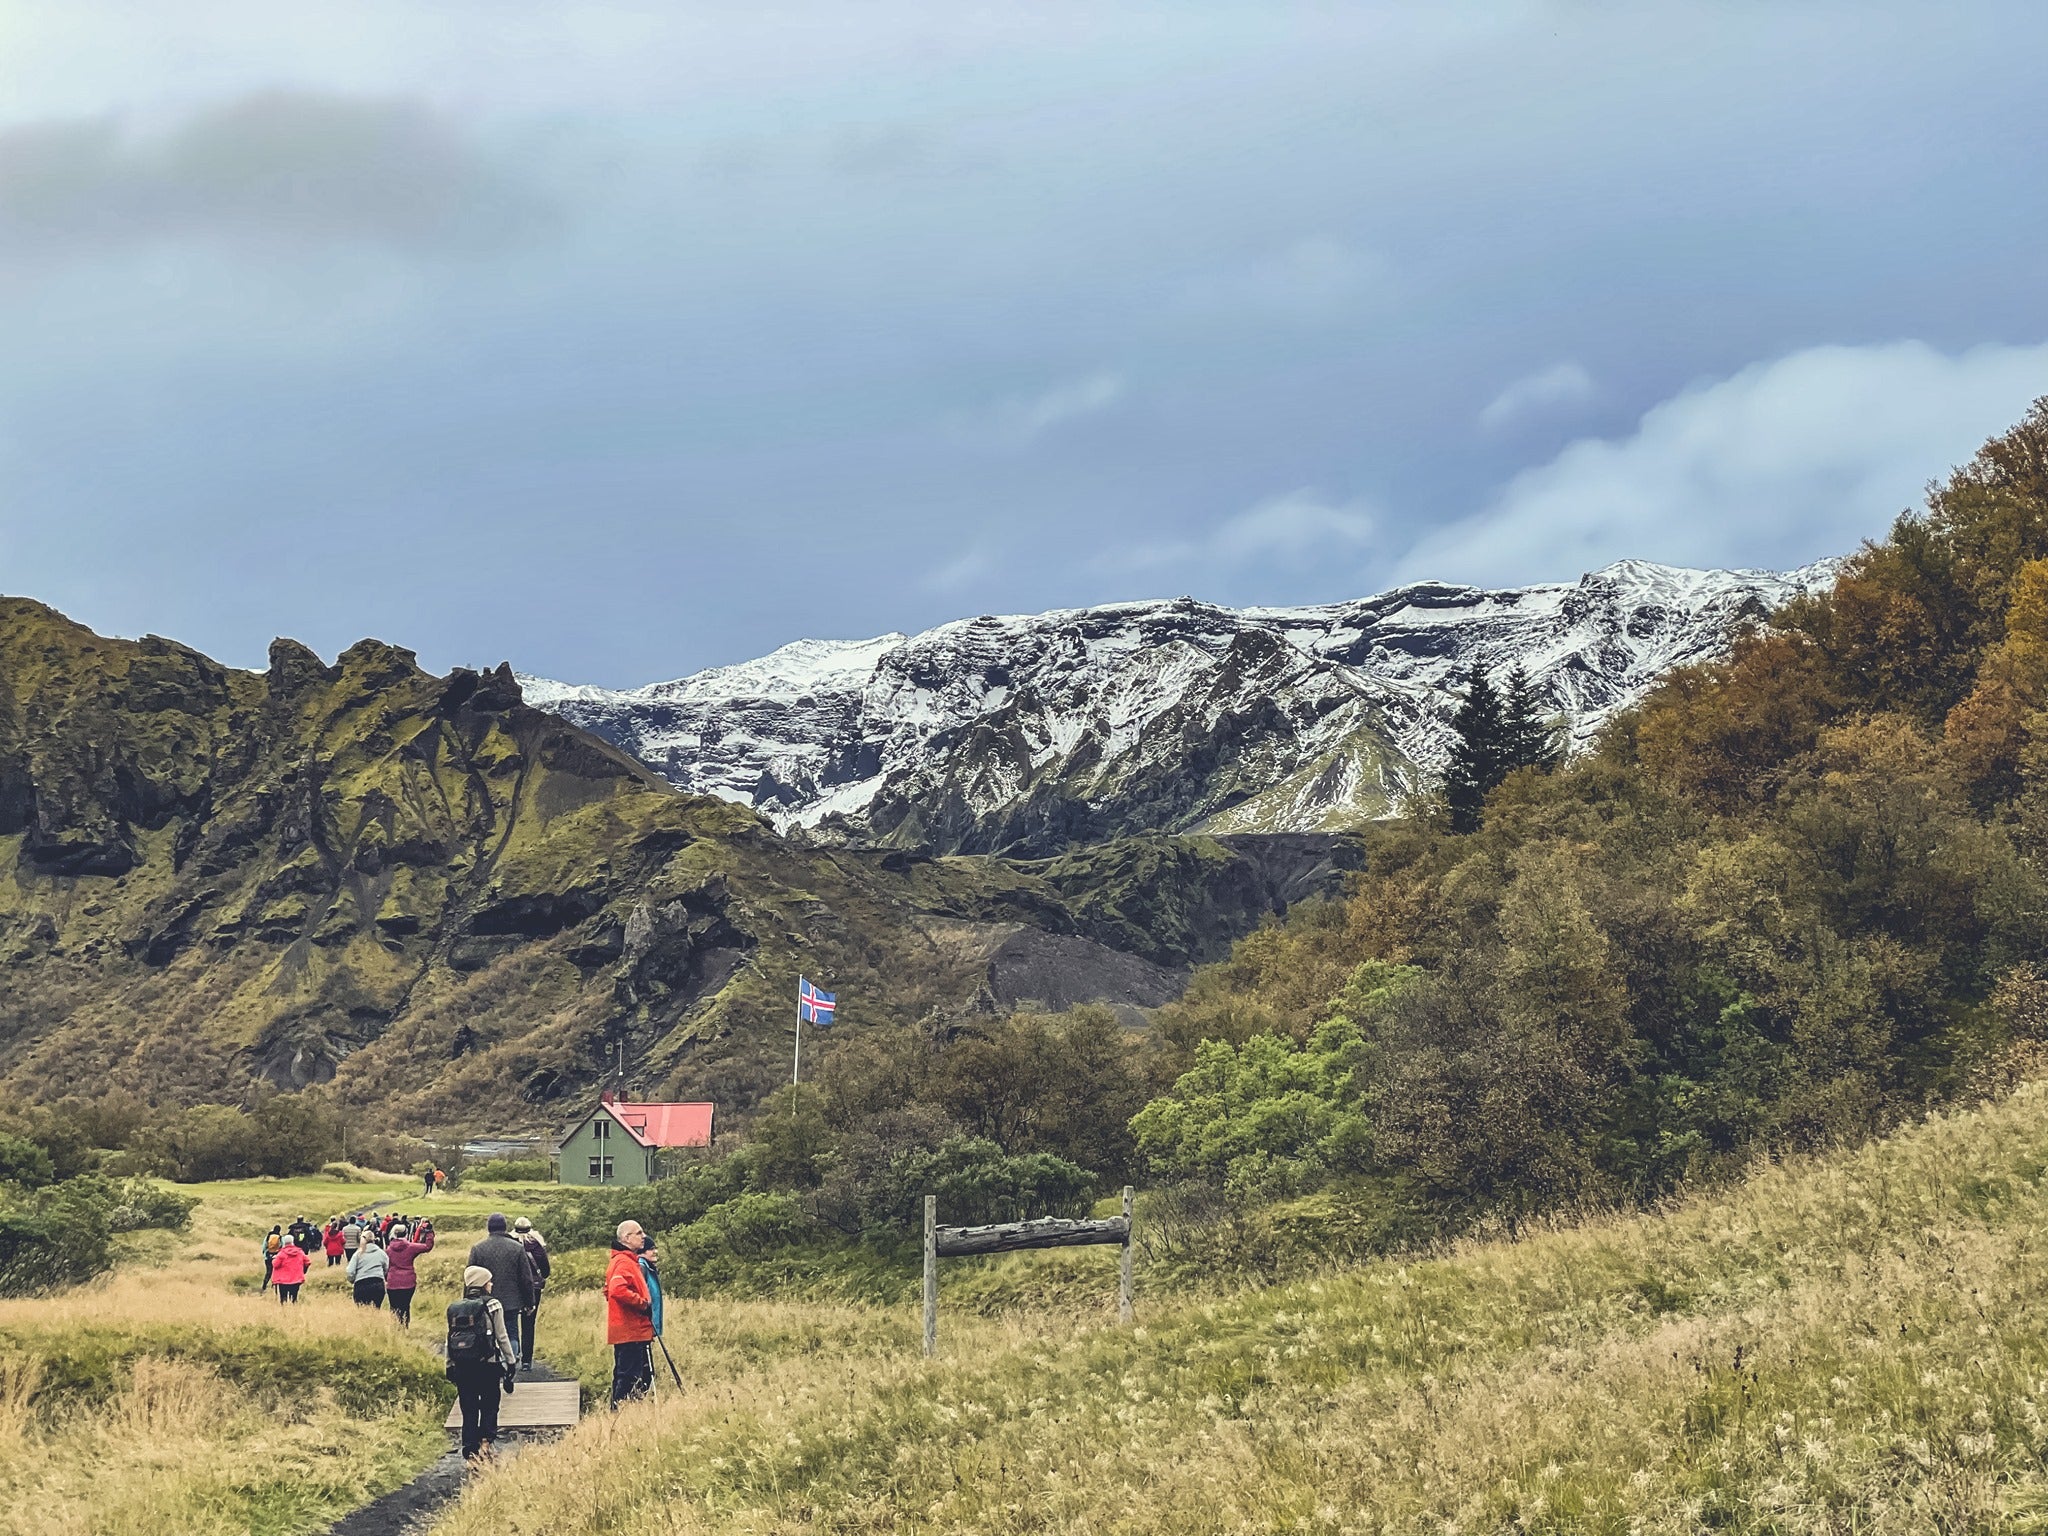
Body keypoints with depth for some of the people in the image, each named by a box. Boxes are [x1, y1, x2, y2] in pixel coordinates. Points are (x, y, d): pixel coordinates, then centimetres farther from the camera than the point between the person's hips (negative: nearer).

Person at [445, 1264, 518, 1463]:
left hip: (461, 1366, 4)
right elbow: (502, 1337, -6)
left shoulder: (454, 1308, 7)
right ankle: (485, 1441, -6)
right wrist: (511, 1362, 2)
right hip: (487, 1365, -4)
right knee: (490, 1405, 10)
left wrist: (450, 1368, 14)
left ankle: (470, 1450, 8)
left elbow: (449, 1340, 7)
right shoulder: (492, 1305, -5)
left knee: (469, 1409, 9)